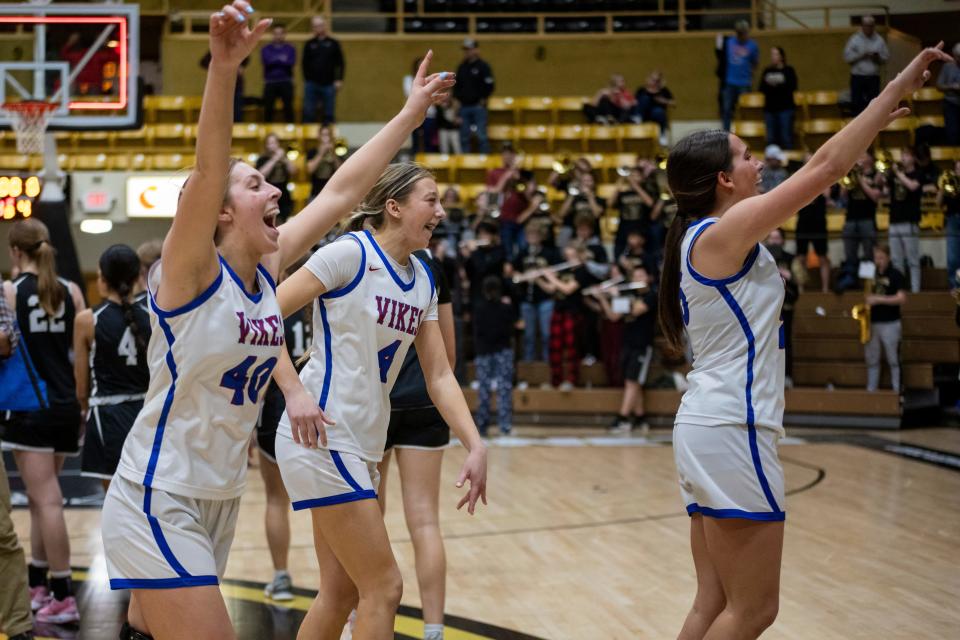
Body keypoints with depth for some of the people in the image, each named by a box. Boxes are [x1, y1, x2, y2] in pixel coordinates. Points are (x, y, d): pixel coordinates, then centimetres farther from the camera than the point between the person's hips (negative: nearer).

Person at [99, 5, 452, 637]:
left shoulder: (268, 268, 4)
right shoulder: (190, 272, -14)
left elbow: (342, 191, 9)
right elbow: (209, 169, -30)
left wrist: (411, 114, 12)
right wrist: (225, 64, -44)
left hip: (219, 502, 7)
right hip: (158, 502, -7)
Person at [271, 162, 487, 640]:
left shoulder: (423, 280, 10)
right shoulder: (351, 253, -12)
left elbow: (440, 375, 10)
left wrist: (475, 446, -2)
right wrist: (294, 391, -26)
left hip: (361, 445, 8)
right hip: (320, 435, -8)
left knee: (341, 592, 14)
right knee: (383, 587, -6)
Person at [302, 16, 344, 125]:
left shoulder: (333, 43, 6)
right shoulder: (309, 44, 8)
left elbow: (341, 63, 5)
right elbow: (304, 64, 7)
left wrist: (339, 80, -3)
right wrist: (306, 79, -3)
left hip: (329, 84, -1)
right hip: (311, 84, 1)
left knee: (329, 114, 4)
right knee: (308, 113, 1)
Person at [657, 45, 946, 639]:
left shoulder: (707, 235, 14)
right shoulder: (726, 230, -11)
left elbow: (811, 176, 24)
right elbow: (826, 168, -11)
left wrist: (874, 123, 25)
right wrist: (898, 88, -4)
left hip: (709, 427, 10)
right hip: (731, 431, -10)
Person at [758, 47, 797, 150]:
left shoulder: (789, 70, 3)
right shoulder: (767, 71, 15)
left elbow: (793, 87, -8)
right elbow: (761, 88, 8)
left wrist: (778, 84, -17)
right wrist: (768, 84, -11)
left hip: (785, 107, -4)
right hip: (770, 108, 4)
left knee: (786, 136, -8)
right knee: (771, 138, 0)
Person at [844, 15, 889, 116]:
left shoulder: (879, 40, 6)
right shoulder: (854, 39, 1)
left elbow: (886, 57, 7)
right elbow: (847, 57, -3)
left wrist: (878, 58, -13)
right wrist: (860, 56, -15)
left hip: (873, 77, 2)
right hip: (857, 77, -2)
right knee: (857, 104, -1)